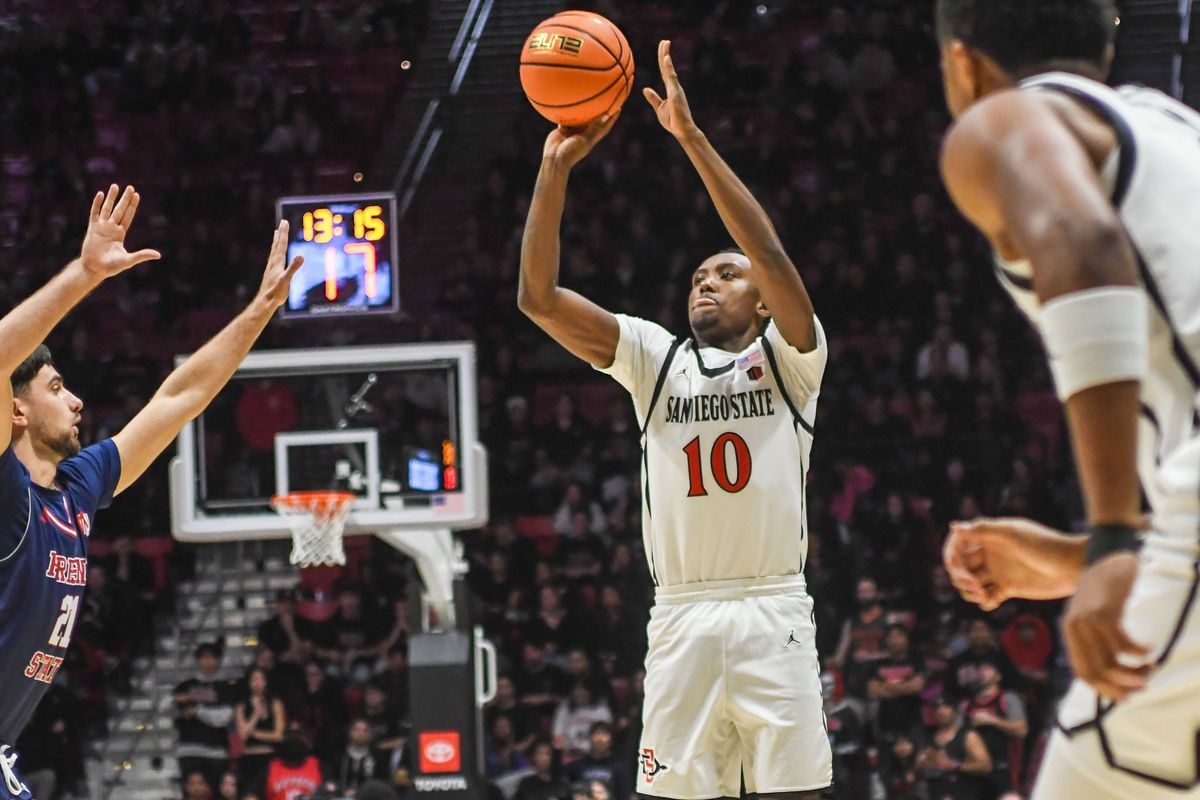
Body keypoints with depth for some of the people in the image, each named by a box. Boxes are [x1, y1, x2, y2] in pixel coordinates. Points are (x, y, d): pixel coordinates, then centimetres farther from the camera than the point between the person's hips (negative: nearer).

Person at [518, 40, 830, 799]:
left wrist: (692, 138, -16)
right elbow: (539, 297, 5)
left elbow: (769, 252, -12)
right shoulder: (655, 359, 15)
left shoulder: (787, 357, 6)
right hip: (682, 618, 3)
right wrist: (556, 167, -5)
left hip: (773, 614, -3)